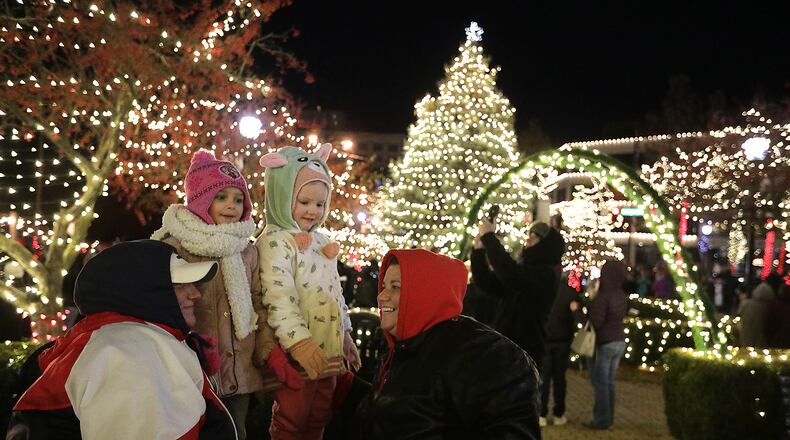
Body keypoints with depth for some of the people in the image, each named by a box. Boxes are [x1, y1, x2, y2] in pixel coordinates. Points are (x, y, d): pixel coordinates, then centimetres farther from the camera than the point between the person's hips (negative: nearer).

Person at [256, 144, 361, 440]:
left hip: (329, 352, 8)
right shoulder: (275, 241, -13)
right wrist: (299, 342, -33)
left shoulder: (322, 243, 15)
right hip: (297, 354, -8)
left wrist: (345, 335, 22)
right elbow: (279, 298, -24)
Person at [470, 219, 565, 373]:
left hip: (525, 352, -8)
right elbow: (487, 283, 14)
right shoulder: (525, 270, 14)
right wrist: (479, 250, 2)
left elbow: (510, 273, -31)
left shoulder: (546, 275, -13)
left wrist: (489, 236, -22)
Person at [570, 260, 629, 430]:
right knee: (609, 382, 15)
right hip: (619, 342, 8)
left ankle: (601, 419, 7)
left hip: (603, 344, -8)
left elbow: (595, 323, -23)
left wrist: (577, 310, -14)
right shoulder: (621, 296, 4)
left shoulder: (602, 297, -20)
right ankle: (608, 417, 22)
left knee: (600, 383, 2)